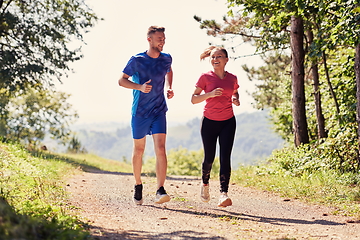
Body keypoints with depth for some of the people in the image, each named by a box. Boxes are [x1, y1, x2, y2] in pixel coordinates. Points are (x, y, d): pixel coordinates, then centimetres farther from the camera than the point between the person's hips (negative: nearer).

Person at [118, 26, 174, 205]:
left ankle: (160, 191, -19)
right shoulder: (137, 60, -10)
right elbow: (121, 80, -4)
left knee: (160, 148, -14)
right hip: (140, 112, -1)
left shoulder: (166, 59, 2)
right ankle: (138, 186, 31)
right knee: (139, 150, 11)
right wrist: (139, 86, -21)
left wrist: (169, 88, 7)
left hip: (159, 111, 2)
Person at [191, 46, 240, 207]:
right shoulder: (205, 77, -5)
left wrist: (236, 100, 1)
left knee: (225, 157, -11)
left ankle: (223, 194, -18)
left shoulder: (232, 78, 4)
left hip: (228, 122, 2)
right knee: (209, 158, 4)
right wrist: (210, 94, -21)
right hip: (209, 122, -1)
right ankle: (205, 183, 35)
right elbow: (194, 99, -6)